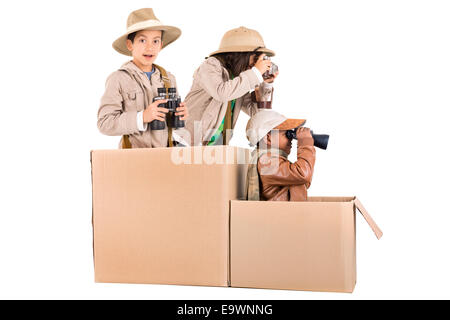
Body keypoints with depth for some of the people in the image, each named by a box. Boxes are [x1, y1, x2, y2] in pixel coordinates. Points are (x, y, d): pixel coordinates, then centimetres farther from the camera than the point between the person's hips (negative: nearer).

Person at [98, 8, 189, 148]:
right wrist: (142, 117, -19)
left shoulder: (168, 79, 13)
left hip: (166, 153, 4)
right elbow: (104, 123, -10)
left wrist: (180, 116, 0)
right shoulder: (118, 80, -4)